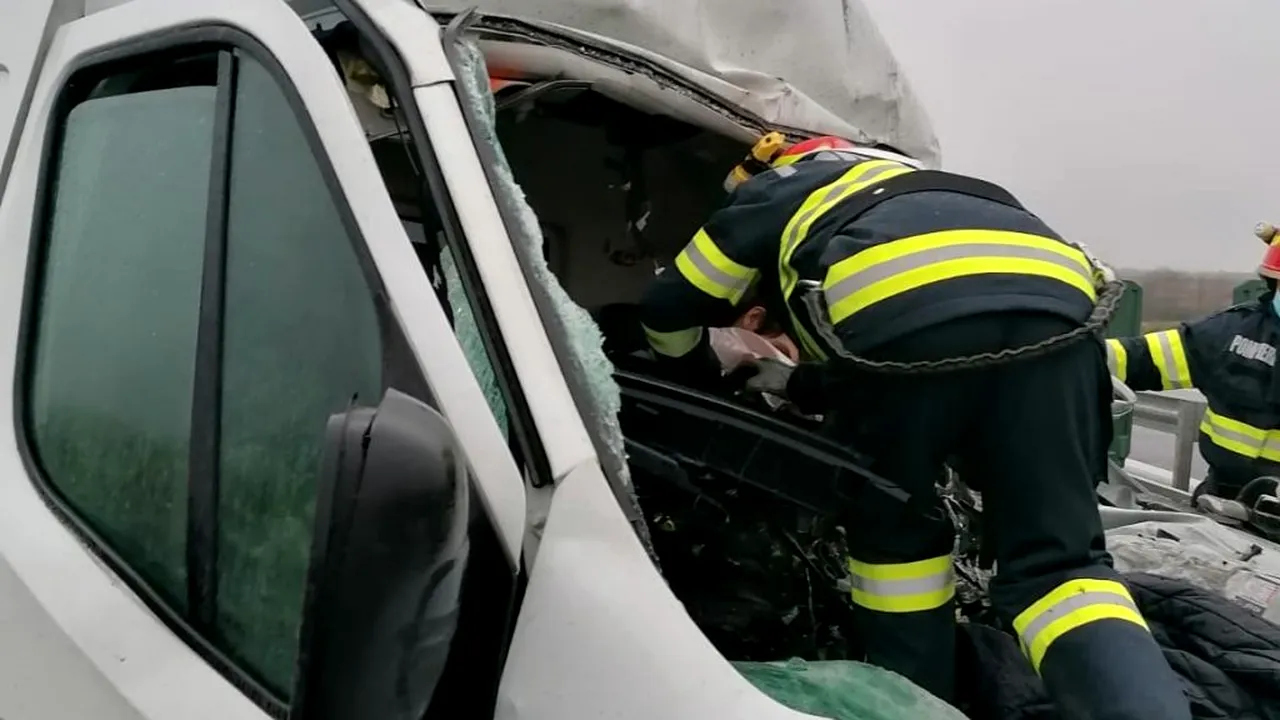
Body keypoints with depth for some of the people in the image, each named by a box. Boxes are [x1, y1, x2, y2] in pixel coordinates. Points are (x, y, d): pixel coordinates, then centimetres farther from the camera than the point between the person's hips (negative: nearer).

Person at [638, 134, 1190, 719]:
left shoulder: (774, 190, 34)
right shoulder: (895, 180, 48)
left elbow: (668, 306, 37)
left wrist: (697, 369, 56)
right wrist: (799, 386, 59)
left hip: (905, 309, -5)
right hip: (1052, 298, 5)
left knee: (892, 527, 19)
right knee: (1057, 561, 7)